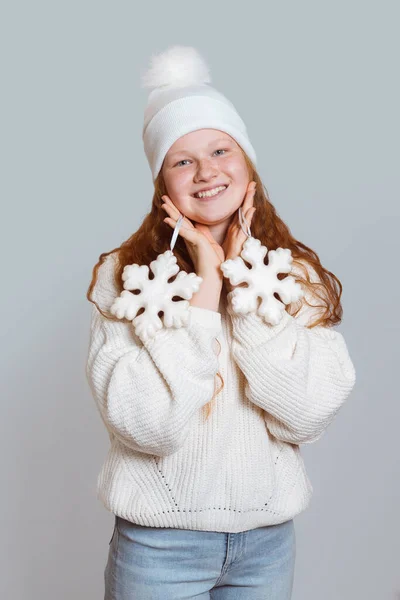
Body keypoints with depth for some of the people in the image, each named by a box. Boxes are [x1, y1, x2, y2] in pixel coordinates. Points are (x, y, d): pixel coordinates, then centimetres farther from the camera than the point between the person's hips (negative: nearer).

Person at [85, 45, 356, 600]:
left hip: (269, 539, 3)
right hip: (160, 541, -2)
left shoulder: (300, 275, -3)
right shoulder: (125, 276, -10)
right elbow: (146, 425, -21)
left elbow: (309, 417, -14)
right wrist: (204, 284, -20)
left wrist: (246, 281, -17)